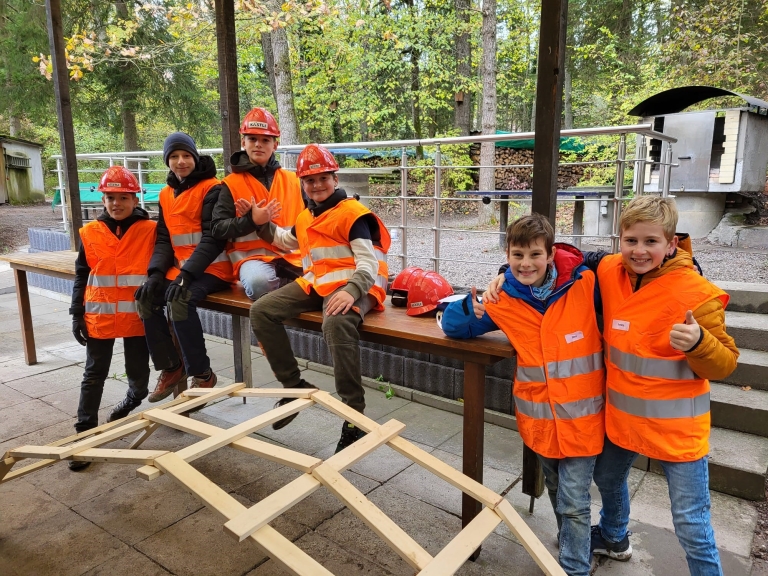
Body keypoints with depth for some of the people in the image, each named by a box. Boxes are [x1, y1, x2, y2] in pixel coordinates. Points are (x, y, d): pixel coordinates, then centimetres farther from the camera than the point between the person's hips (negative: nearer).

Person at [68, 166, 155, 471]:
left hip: (138, 317, -1)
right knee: (94, 376, 8)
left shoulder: (150, 231, -5)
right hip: (100, 317, 1)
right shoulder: (90, 233, 1)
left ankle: (133, 398, 44)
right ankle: (84, 432, 18)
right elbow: (81, 277, 6)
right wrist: (77, 314, 3)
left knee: (138, 372, 12)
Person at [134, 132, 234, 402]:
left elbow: (213, 237, -15)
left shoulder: (211, 188, -7)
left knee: (179, 300, -30)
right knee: (146, 297, -13)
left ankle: (202, 375, -15)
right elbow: (163, 239, 12)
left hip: (213, 267, -7)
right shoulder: (166, 194, 15)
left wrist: (187, 274, -24)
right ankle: (170, 368, 2)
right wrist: (156, 272, -7)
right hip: (179, 267, 7)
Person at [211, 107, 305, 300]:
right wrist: (250, 220, -18)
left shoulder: (292, 180, 15)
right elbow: (217, 229, -2)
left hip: (292, 254, 3)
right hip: (253, 255, -3)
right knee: (259, 281, -38)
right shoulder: (231, 184, 6)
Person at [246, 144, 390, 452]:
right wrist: (260, 222, 25)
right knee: (261, 311, -4)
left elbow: (368, 261, -17)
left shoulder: (352, 213, -7)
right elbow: (286, 240, 40)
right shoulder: (306, 217, 19)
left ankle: (354, 415, -29)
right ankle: (295, 386, 4)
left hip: (350, 285, -8)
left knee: (336, 324, -40)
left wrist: (352, 290, -36)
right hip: (316, 283, 8)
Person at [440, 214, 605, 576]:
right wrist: (473, 308, -21)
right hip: (539, 416, 3)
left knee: (573, 502, 4)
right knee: (556, 492, 23)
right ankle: (573, 546, 49)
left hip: (581, 415, -3)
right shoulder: (504, 299, -9)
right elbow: (450, 325, -3)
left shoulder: (585, 283, -16)